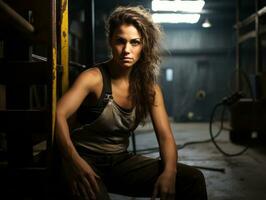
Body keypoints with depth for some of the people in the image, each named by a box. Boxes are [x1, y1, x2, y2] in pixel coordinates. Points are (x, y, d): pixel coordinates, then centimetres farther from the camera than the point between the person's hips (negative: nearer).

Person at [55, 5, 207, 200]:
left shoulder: (149, 87, 1)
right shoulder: (94, 78, -13)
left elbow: (165, 136, -5)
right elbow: (58, 115, -28)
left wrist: (169, 171, -26)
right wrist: (72, 159, -46)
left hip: (121, 161, 4)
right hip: (86, 160, -4)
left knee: (194, 180, -11)